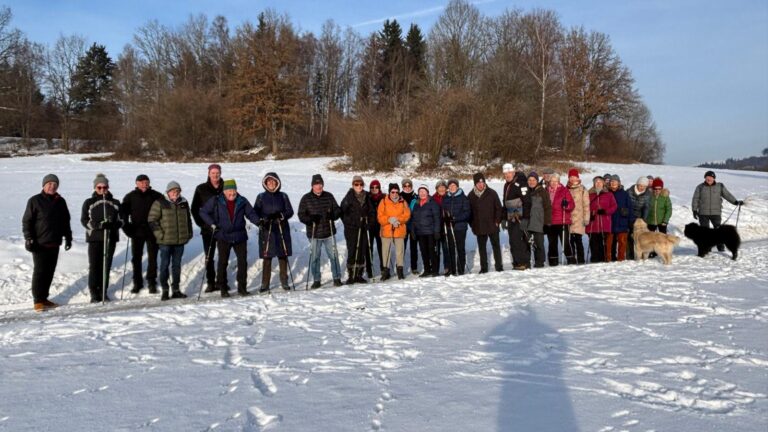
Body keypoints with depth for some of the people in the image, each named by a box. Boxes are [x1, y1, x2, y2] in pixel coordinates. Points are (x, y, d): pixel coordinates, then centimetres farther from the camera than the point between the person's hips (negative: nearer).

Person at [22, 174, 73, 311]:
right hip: (40, 243, -5)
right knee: (39, 271, -3)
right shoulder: (35, 201, -4)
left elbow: (66, 221, 18)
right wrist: (29, 238, -12)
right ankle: (38, 301, 4)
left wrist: (68, 237, 15)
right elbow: (26, 221, -5)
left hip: (54, 243, 5)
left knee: (50, 271, 9)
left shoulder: (60, 202, 11)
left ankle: (44, 298, 18)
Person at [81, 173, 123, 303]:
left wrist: (112, 224, -14)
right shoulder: (89, 203, 5)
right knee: (94, 266, -2)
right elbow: (84, 220, 0)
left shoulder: (115, 203, 10)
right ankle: (94, 293, 6)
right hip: (94, 238, -2)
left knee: (106, 265, 4)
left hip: (110, 238, 2)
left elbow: (121, 220, 9)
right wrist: (98, 225, -17)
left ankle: (103, 291, 14)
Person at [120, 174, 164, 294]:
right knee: (136, 258, 8)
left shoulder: (156, 196, -1)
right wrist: (126, 227, -6)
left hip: (152, 232, -1)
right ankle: (137, 282, 18)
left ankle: (152, 282, 14)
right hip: (136, 232, 1)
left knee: (152, 258, 4)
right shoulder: (130, 197, 1)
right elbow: (123, 212, 4)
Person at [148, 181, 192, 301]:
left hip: (180, 241, 4)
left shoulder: (184, 203, 9)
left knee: (177, 265, 10)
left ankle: (176, 289, 18)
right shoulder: (160, 203, -5)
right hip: (165, 241, -4)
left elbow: (188, 219, 20)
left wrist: (189, 234, 14)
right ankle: (165, 290, 9)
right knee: (165, 264, 1)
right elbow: (152, 219, -6)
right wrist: (160, 234, -10)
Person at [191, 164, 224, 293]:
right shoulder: (201, 189, 1)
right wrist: (201, 223, -4)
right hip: (207, 229, 0)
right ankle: (210, 283, 10)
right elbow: (195, 208, 4)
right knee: (209, 257, 3)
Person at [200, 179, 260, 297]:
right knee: (223, 262, 3)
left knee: (243, 261, 1)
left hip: (240, 236, 2)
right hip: (223, 237, -2)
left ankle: (242, 287, 11)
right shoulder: (216, 201, -3)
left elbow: (251, 213, 7)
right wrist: (212, 224, -6)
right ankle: (223, 288, 14)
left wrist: (258, 222, -12)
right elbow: (203, 212, 4)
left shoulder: (242, 201, 2)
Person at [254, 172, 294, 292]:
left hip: (282, 229, 1)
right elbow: (255, 213, 3)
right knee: (266, 258, -3)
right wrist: (264, 218, -16)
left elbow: (290, 211, 4)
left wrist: (280, 215, -15)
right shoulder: (261, 197, 7)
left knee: (283, 256, 5)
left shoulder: (283, 196, 8)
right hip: (266, 230, -1)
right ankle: (265, 284, 3)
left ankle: (284, 281, 16)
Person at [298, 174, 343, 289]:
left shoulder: (329, 196, 6)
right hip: (314, 234, -1)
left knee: (333, 256, 3)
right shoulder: (306, 198, 0)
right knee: (314, 257, 5)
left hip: (329, 232, 1)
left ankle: (337, 278, 13)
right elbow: (301, 215, -1)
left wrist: (333, 215, -14)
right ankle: (316, 280, 16)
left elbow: (337, 210, 9)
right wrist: (311, 219, -21)